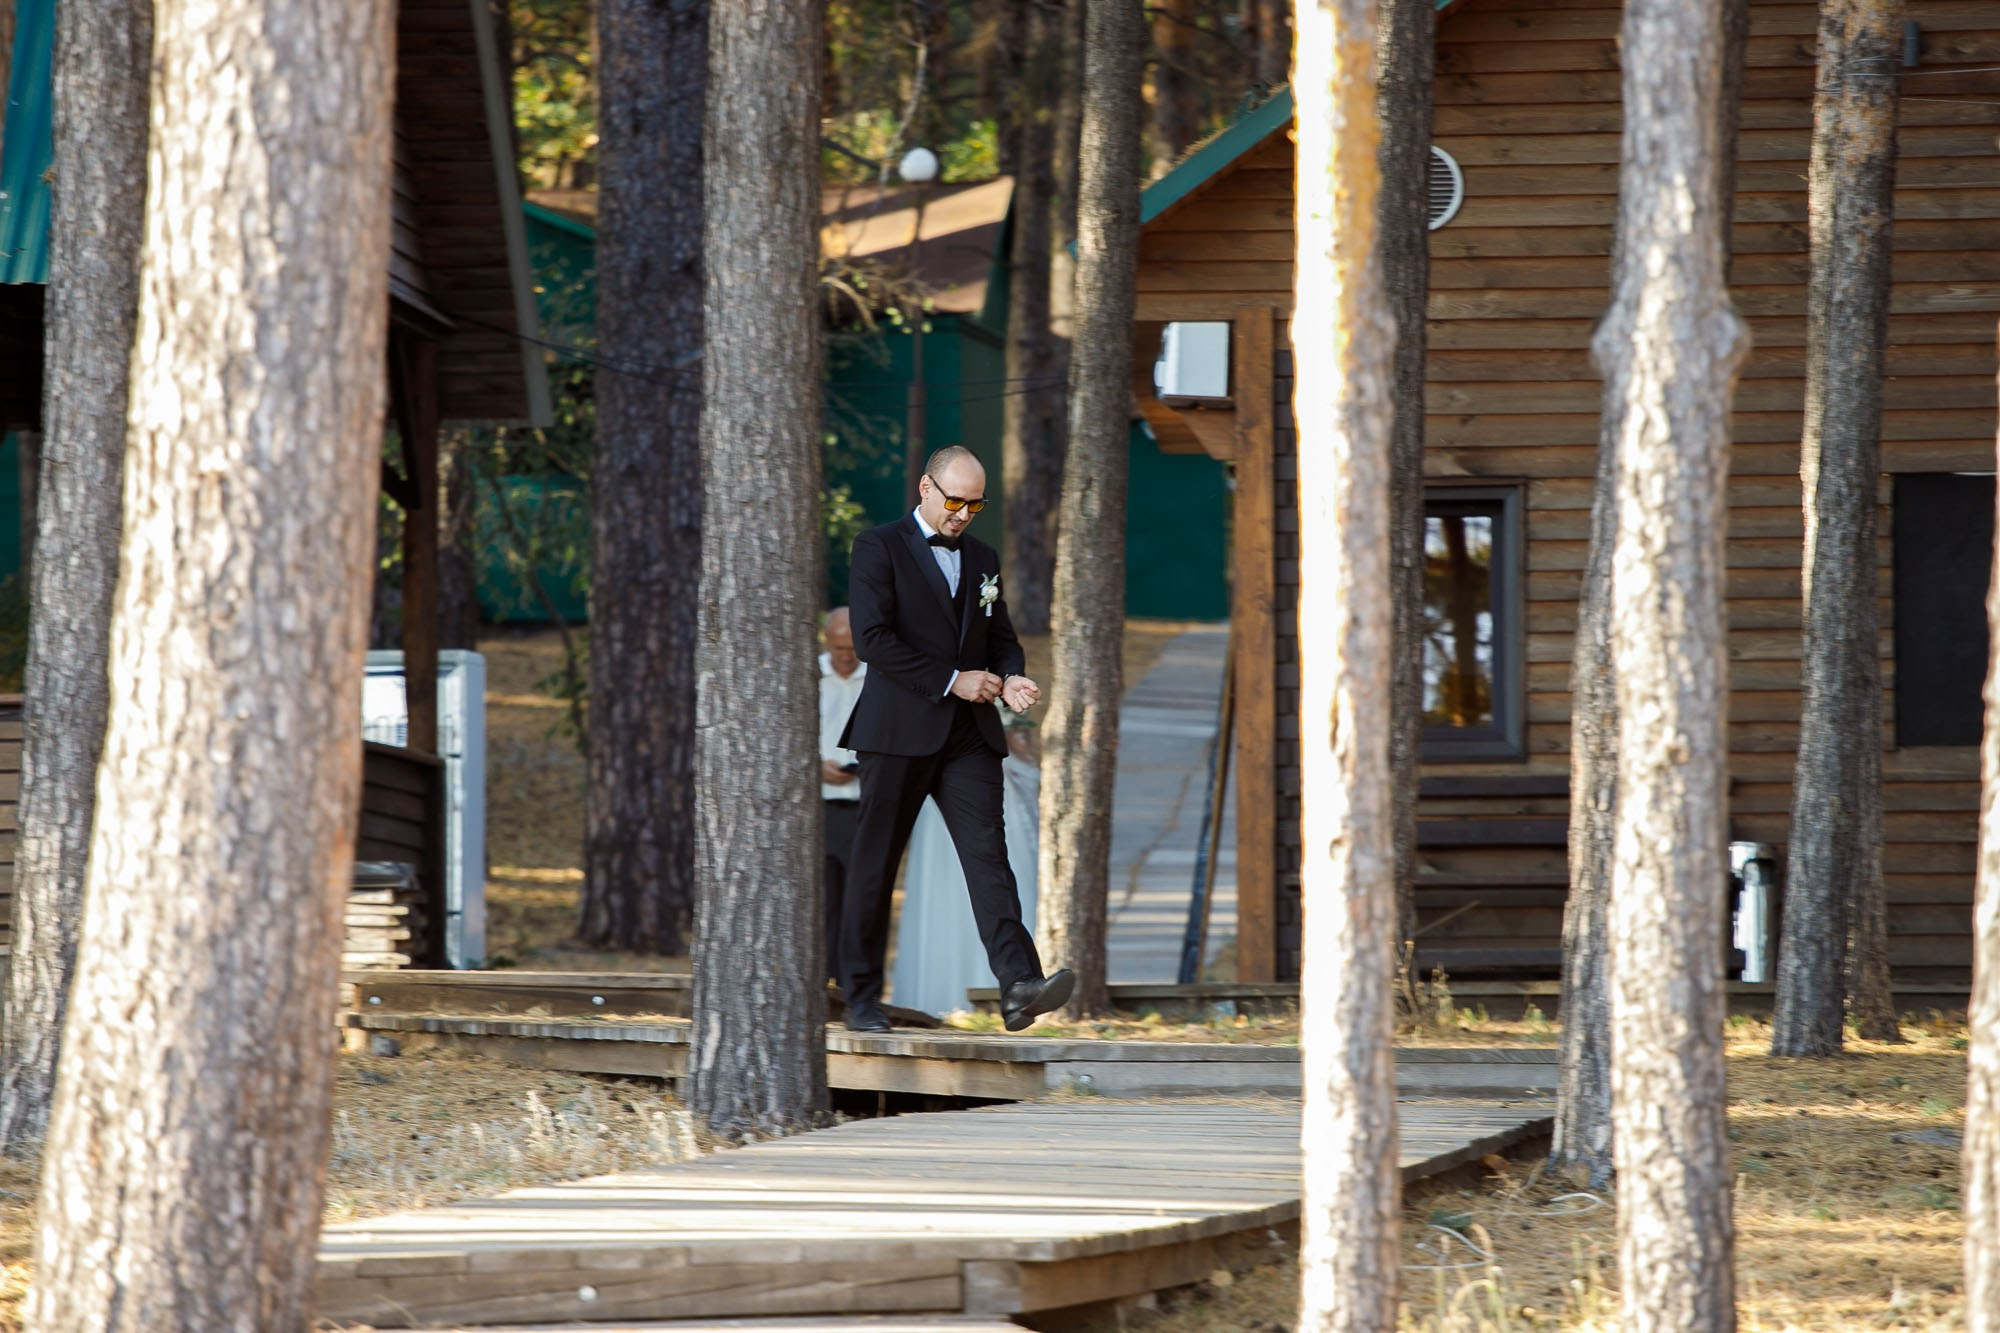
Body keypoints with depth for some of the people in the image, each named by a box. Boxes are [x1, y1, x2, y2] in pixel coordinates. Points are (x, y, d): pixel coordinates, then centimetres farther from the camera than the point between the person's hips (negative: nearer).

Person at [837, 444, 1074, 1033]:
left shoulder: (981, 559, 18)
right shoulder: (879, 549, -1)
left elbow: (1002, 638, 22)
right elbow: (873, 640, -12)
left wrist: (1010, 679, -2)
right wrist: (952, 681, -14)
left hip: (969, 736, 4)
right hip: (898, 733, -4)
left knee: (988, 853, -11)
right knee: (874, 866, 2)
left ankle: (1019, 986, -25)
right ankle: (861, 999, 11)